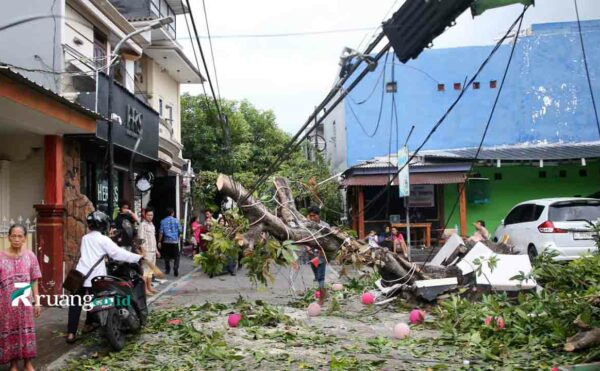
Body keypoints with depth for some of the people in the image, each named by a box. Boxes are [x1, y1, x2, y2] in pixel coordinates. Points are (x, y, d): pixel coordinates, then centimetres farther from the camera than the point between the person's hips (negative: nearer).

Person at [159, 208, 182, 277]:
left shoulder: (163, 221, -1)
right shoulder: (176, 220, -3)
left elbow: (161, 232, -3)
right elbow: (180, 230, 0)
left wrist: (159, 241, 2)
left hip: (166, 241, 2)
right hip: (175, 241, -1)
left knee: (167, 256, 16)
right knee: (176, 256, 3)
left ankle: (167, 269, 22)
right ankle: (175, 270, -12)